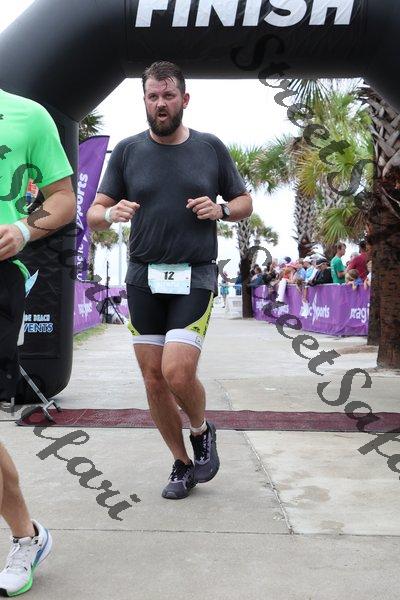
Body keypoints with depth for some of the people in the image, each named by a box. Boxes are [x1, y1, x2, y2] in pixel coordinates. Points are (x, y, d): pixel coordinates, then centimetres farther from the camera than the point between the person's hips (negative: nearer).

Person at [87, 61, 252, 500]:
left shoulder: (211, 148, 6)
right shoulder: (127, 151, 6)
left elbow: (245, 204, 14)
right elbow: (93, 215, 7)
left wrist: (221, 209, -8)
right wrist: (112, 213, -17)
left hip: (195, 277, -2)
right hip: (143, 279, 2)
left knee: (177, 373, -16)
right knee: (154, 380, 5)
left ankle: (201, 431, 17)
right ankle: (182, 464, 25)